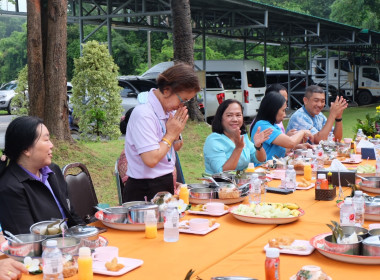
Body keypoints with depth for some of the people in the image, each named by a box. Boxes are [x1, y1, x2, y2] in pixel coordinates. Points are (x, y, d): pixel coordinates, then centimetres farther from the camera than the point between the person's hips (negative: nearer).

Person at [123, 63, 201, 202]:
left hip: (166, 184, 8)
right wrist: (171, 134, -15)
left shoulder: (169, 111, 5)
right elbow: (151, 159, -27)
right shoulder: (143, 114, -21)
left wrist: (177, 132, -3)